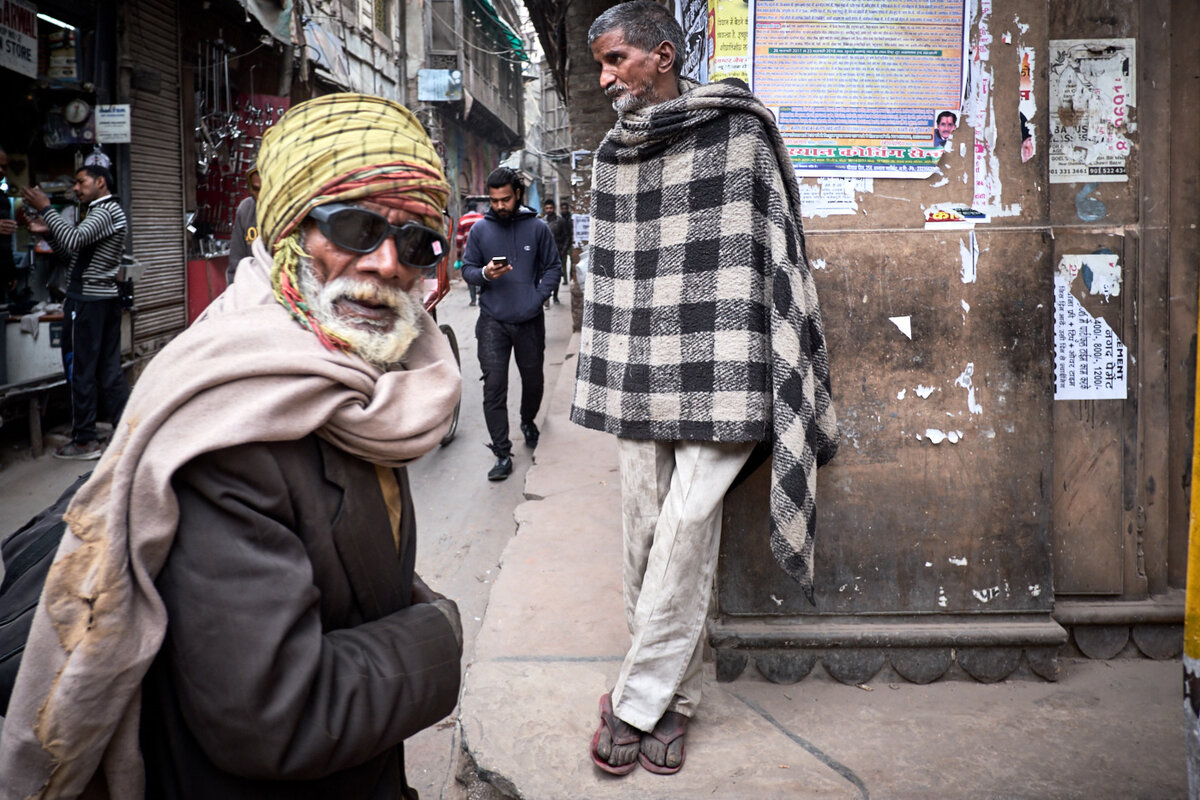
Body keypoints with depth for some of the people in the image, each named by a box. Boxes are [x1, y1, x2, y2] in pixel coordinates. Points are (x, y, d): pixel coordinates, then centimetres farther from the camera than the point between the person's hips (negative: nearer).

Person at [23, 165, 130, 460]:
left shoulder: (105, 210, -12)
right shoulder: (108, 211, 20)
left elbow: (75, 240, -25)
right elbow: (75, 250, 21)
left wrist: (45, 208, -17)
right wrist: (48, 231, 6)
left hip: (87, 301, -10)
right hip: (107, 299, 10)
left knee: (80, 369, -4)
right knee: (109, 368, 9)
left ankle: (84, 441, -1)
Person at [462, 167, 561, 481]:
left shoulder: (537, 227, 1)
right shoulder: (480, 229, 3)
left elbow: (552, 267, 7)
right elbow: (467, 269, 8)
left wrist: (539, 296, -7)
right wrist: (484, 274, -14)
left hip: (530, 321, 1)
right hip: (493, 322, 0)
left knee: (533, 381, 16)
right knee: (494, 387, -8)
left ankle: (528, 422, 47)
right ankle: (502, 454, -2)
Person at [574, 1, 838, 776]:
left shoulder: (739, 130, -2)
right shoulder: (613, 155, 13)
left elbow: (777, 253, -2)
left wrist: (783, 379, -3)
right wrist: (603, 375, 16)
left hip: (718, 374, -5)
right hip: (637, 381, 5)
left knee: (684, 532, -8)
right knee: (645, 536, 7)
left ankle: (636, 704, 6)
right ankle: (672, 698, 21)